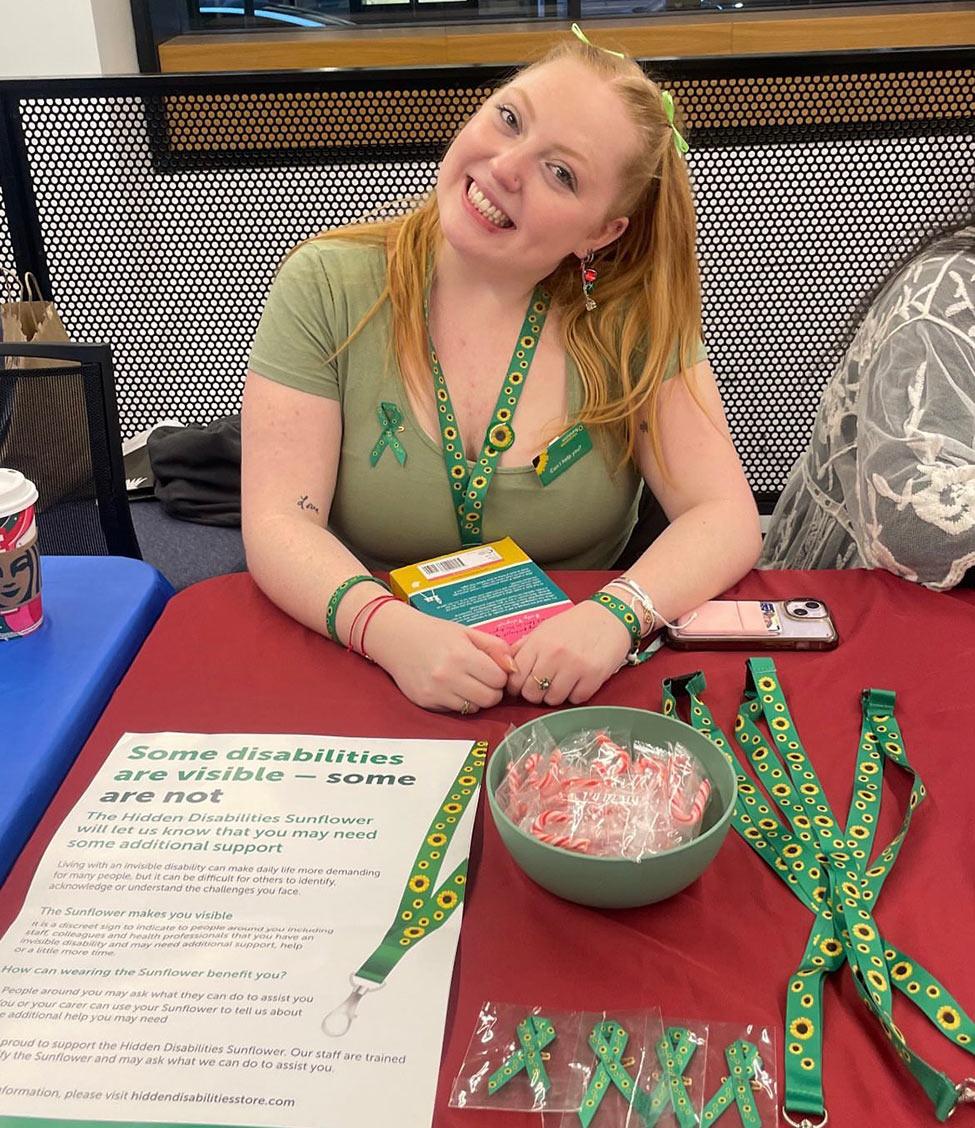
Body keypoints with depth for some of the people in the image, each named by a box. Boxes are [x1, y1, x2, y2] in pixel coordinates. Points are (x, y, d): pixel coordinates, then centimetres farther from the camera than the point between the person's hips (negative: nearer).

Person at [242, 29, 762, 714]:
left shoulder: (632, 319, -6)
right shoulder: (325, 289, -7)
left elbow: (726, 517, -8)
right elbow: (278, 524, -11)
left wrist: (616, 615, -27)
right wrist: (390, 629, -29)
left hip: (574, 691, 3)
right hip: (376, 681, -2)